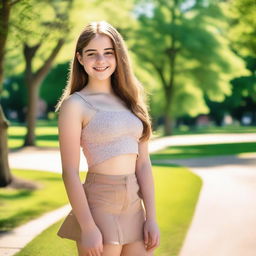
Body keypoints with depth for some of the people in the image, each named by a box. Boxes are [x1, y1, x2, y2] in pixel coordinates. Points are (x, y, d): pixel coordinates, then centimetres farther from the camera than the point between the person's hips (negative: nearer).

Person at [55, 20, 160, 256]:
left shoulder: (130, 100, 11)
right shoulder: (75, 104, -6)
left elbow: (143, 164, 9)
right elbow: (70, 172, -10)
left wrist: (151, 218, 4)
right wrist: (87, 228, -15)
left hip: (134, 208, 6)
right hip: (99, 206, -5)